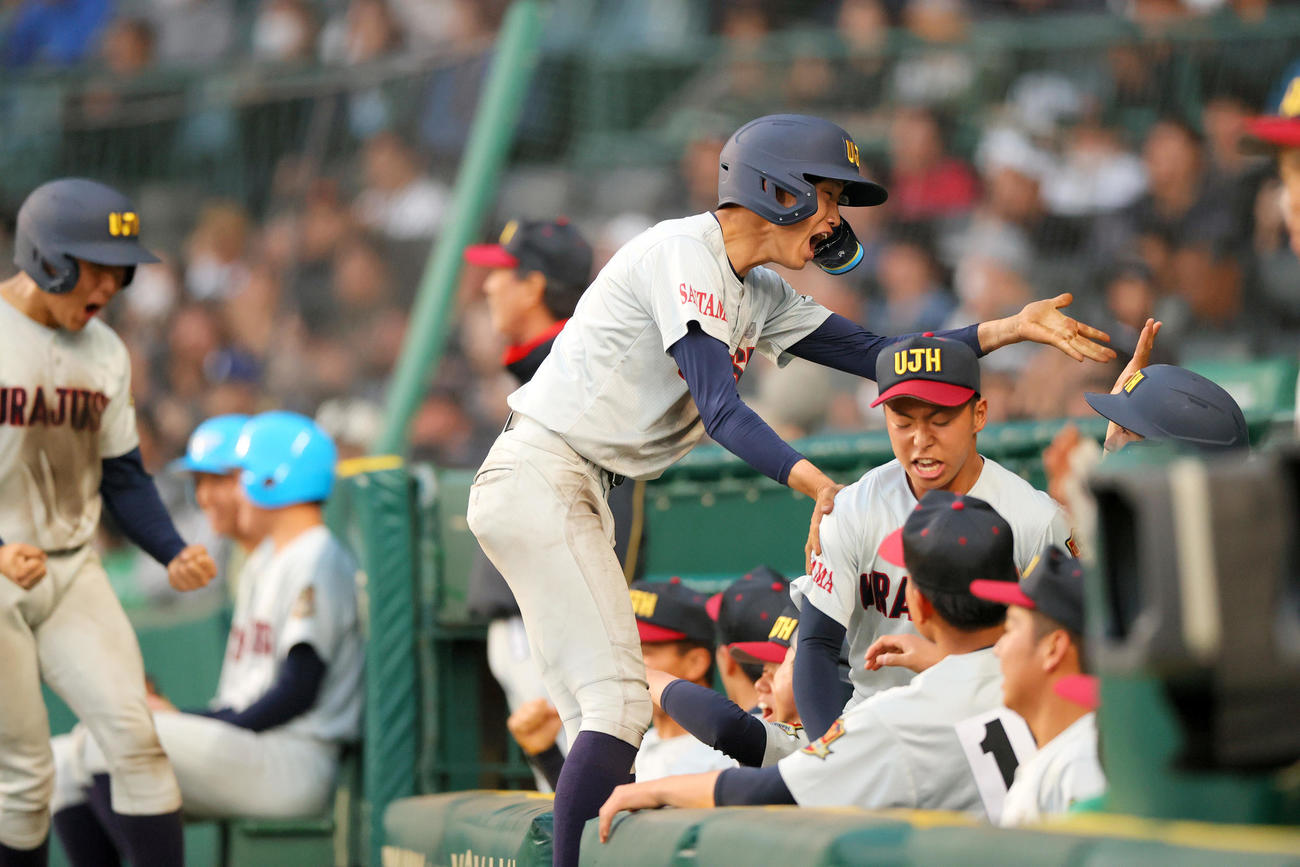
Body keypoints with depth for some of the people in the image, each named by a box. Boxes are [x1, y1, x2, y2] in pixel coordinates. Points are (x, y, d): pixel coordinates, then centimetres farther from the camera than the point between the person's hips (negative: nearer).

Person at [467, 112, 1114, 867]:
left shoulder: (759, 296, 17)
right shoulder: (685, 252, -12)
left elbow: (877, 356, 12)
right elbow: (719, 407, -23)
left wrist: (1011, 329, 3)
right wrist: (819, 483, -36)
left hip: (584, 494, 10)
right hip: (538, 474, -10)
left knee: (605, 714, 7)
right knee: (618, 700, -18)